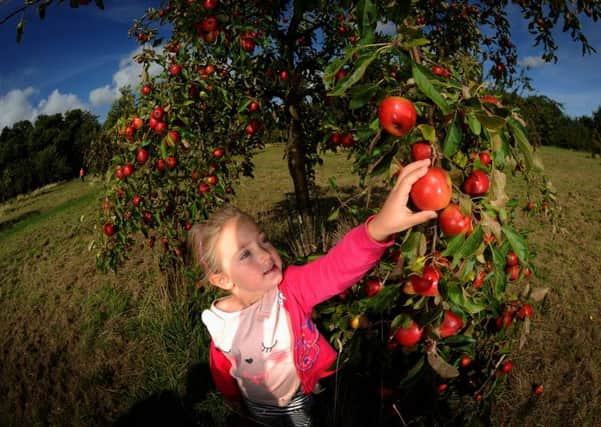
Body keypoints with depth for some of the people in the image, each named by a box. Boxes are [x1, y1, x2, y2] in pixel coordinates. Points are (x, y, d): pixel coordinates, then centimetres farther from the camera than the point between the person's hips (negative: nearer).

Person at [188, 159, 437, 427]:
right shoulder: (217, 323, -22)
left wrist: (379, 228, -67)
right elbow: (221, 370, -1)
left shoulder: (291, 288, -29)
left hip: (307, 403, -1)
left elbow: (337, 268, -49)